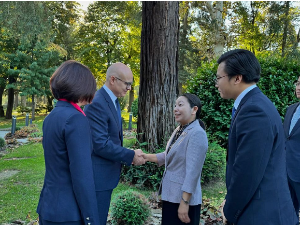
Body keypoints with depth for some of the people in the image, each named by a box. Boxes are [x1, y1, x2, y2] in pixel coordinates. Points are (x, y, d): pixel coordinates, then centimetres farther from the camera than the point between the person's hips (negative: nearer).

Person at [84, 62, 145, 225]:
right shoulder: (97, 103, -21)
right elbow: (101, 145, -25)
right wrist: (131, 156, -16)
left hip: (106, 173, 9)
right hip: (98, 175, -9)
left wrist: (128, 156, 0)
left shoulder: (112, 100, 9)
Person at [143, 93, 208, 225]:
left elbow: (193, 172, -24)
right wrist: (145, 157, 6)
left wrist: (184, 202, -24)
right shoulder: (179, 130, 7)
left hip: (183, 197, -8)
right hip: (170, 194, 9)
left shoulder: (197, 134, -20)